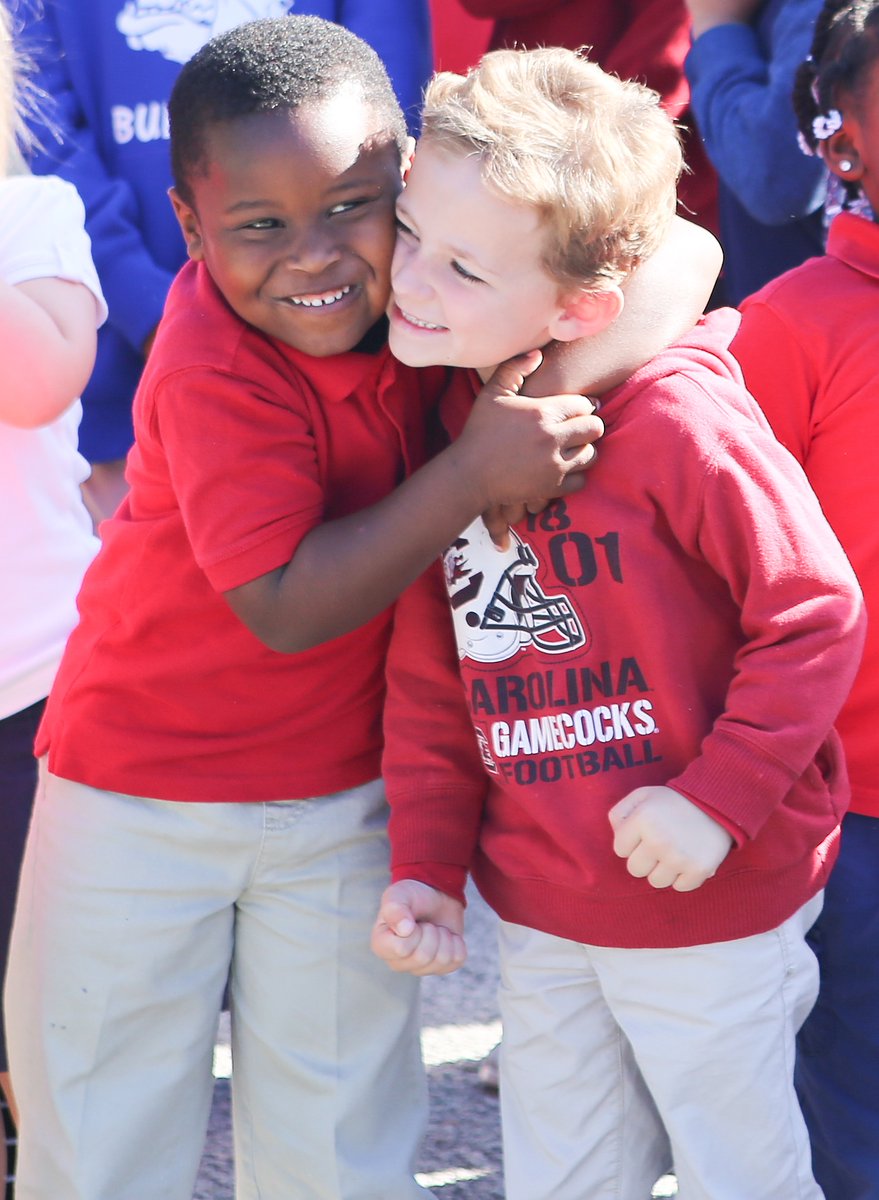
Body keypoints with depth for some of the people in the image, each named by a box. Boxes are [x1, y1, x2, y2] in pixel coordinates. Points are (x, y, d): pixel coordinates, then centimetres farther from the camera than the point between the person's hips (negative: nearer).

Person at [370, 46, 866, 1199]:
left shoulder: (685, 423, -21)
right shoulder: (447, 424, 0)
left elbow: (816, 617, -17)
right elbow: (430, 673, 6)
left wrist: (717, 800, -22)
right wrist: (427, 864, 0)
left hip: (711, 909, -6)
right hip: (538, 913, 6)